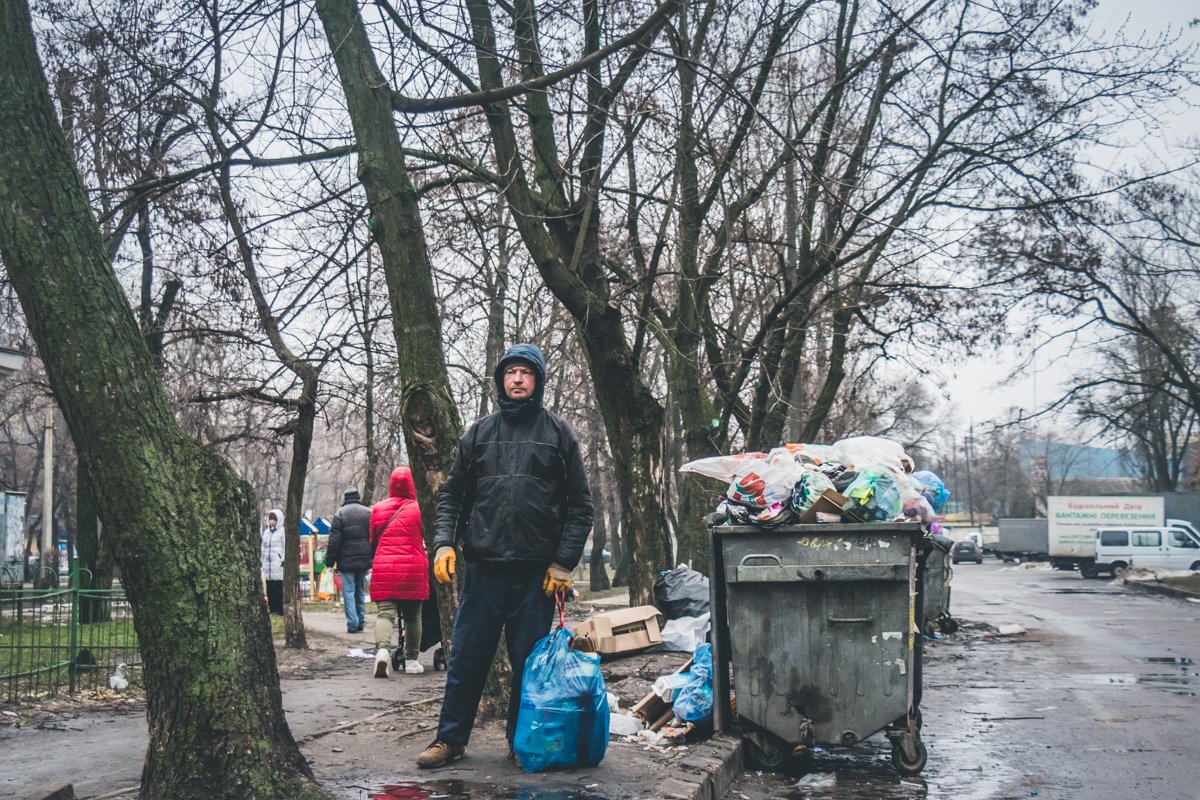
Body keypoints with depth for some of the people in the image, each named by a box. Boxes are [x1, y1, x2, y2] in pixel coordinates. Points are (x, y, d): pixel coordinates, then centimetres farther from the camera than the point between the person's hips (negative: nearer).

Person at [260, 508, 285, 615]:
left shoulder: (283, 531, -1)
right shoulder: (266, 531, 20)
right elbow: (262, 547, 24)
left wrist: (284, 560, -14)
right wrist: (261, 560, 20)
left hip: (278, 563, -6)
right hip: (267, 563, 6)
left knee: (279, 587, -9)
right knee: (270, 587, 5)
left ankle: (280, 609, -7)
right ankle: (272, 607, 11)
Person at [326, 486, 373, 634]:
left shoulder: (340, 513, -4)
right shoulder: (369, 513, 7)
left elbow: (334, 540, -7)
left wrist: (330, 561, -1)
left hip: (346, 560, -4)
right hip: (364, 560, 4)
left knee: (349, 591, -2)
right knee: (361, 591, 14)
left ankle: (352, 624, -9)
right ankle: (361, 622, 15)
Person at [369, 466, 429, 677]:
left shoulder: (378, 509, 8)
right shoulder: (418, 509, 0)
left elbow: (372, 540, 17)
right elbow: (426, 540, 3)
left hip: (383, 568, 1)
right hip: (413, 569, -1)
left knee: (385, 613, -3)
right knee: (413, 616, 11)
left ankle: (382, 648, -28)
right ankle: (411, 660, 15)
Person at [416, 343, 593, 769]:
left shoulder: (558, 433, 6)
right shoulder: (480, 433, 12)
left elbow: (580, 505, 4)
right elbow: (451, 494, 14)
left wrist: (563, 563, -4)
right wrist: (444, 542, -3)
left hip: (537, 572, -1)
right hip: (483, 566, 2)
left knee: (529, 660, 6)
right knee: (466, 656, 5)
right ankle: (450, 738, 17)